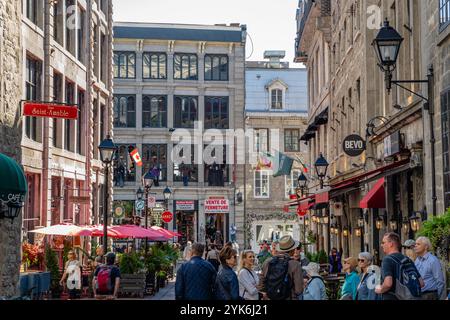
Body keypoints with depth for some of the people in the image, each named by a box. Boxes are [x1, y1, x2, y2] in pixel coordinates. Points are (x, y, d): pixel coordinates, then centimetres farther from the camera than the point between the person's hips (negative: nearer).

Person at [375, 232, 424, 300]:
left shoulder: (387, 259, -13)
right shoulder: (407, 260, 10)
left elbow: (388, 283, -27)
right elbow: (421, 283, 10)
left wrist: (380, 290, -8)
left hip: (391, 297, -7)